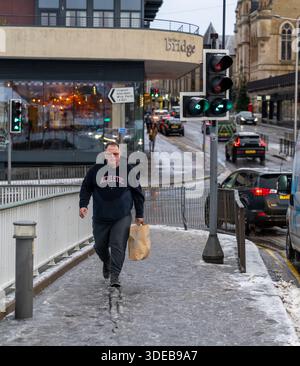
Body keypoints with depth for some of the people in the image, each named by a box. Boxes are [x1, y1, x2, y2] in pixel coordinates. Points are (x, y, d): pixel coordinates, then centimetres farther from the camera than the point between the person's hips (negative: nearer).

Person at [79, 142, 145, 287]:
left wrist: (139, 215, 6)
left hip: (122, 217, -2)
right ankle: (106, 262, 45)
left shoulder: (128, 169, -1)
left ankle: (115, 275, -4)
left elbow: (137, 193, 7)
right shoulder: (96, 170, -1)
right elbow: (86, 188, 10)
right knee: (100, 245, 13)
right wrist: (83, 205, -5)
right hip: (100, 218, 2)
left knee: (118, 246, -11)